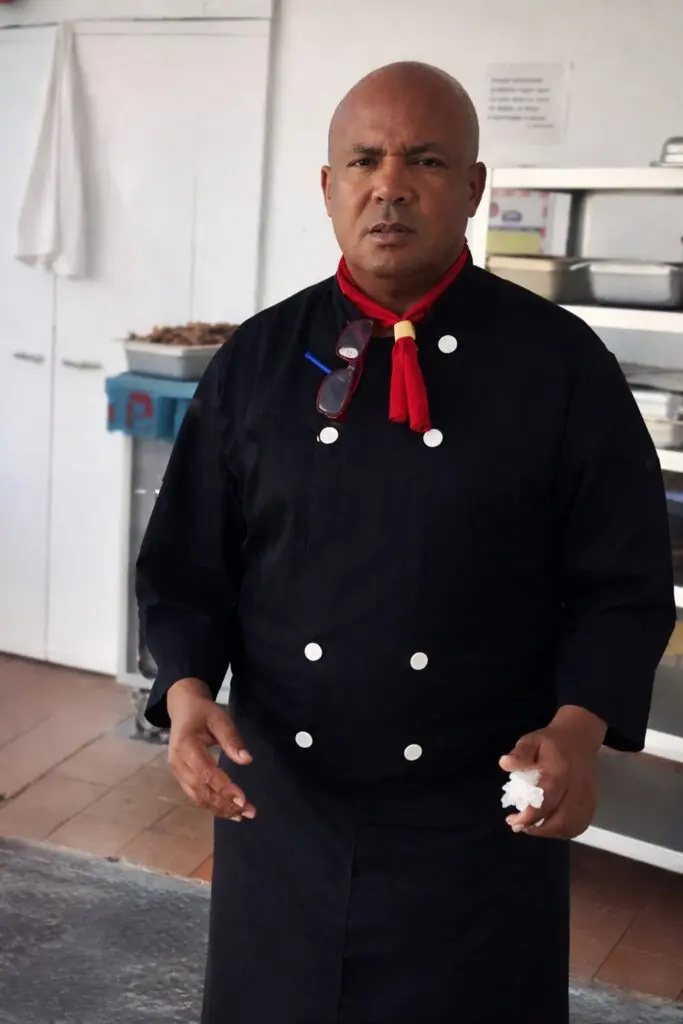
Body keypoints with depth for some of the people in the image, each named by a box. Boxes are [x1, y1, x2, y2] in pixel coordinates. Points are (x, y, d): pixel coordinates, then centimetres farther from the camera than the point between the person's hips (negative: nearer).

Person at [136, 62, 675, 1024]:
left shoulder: (562, 364, -7)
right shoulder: (257, 359, 0)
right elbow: (187, 565, 3)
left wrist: (580, 725, -20)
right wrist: (187, 689, -14)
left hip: (483, 824, -2)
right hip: (281, 808, 3)